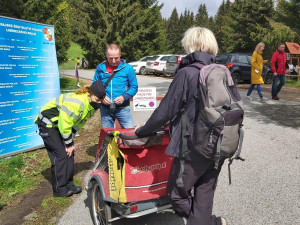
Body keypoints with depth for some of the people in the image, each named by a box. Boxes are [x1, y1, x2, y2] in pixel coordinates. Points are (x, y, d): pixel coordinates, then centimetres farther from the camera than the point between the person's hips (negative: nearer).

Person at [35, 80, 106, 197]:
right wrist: (69, 144, -18)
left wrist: (70, 142, 0)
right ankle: (59, 189, -1)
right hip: (48, 124, -9)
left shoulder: (90, 105, -5)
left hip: (60, 124, 9)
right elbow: (65, 124, -29)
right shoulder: (75, 103, -34)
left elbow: (78, 123, 5)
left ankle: (68, 184, 15)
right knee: (60, 154, -12)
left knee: (69, 153, 4)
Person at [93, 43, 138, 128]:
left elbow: (134, 87, 1)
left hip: (122, 108, -2)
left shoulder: (128, 68, -1)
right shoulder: (100, 68, 4)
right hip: (105, 108, 2)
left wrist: (124, 97, -16)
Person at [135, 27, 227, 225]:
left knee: (176, 194, 14)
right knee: (204, 198, 16)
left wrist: (142, 131, 4)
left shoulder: (186, 73, -13)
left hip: (194, 148, -6)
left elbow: (166, 110, -11)